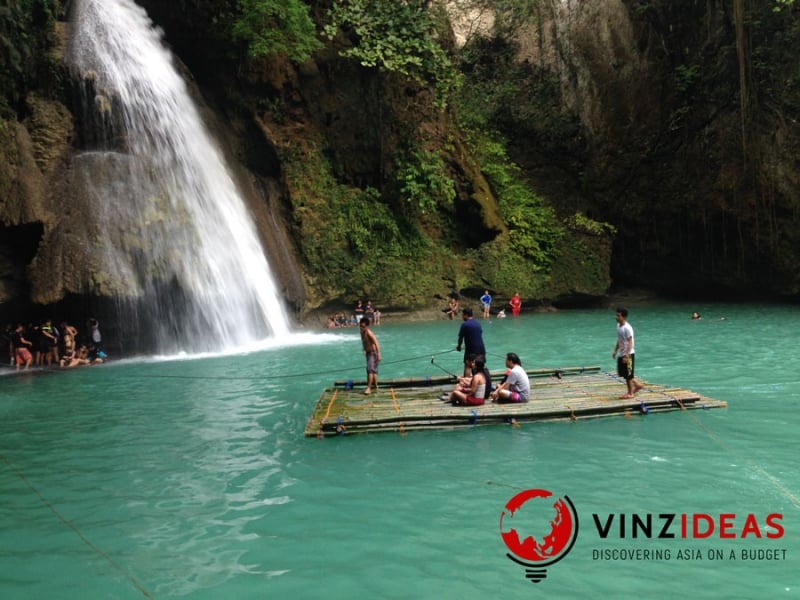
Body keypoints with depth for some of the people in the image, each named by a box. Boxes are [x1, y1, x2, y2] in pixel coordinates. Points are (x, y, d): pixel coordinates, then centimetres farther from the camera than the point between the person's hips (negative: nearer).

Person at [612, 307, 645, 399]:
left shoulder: (627, 328, -20)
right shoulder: (618, 325, 7)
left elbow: (630, 342, -21)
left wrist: (626, 355, -24)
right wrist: (615, 351, 19)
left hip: (628, 354, -9)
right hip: (621, 354, 9)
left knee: (628, 375, 2)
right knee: (622, 373, 15)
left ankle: (630, 393, 15)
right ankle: (638, 384, 30)